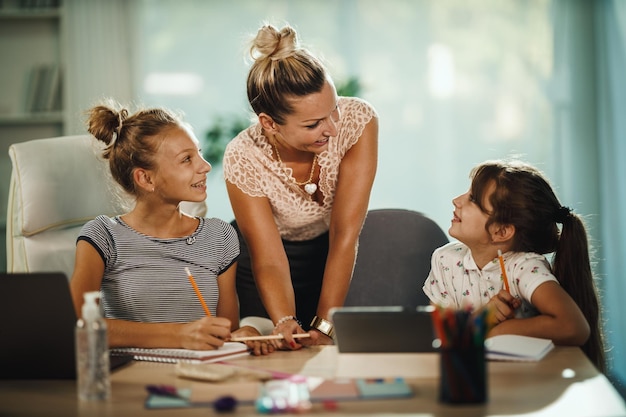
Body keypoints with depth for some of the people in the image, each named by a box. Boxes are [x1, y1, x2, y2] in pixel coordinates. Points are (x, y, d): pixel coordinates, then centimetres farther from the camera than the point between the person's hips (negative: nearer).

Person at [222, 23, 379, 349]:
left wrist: (323, 327, -32)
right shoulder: (243, 160, -28)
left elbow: (344, 237, -27)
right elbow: (269, 262, -26)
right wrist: (285, 323, -46)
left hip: (332, 261, 1)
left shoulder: (358, 121, -27)